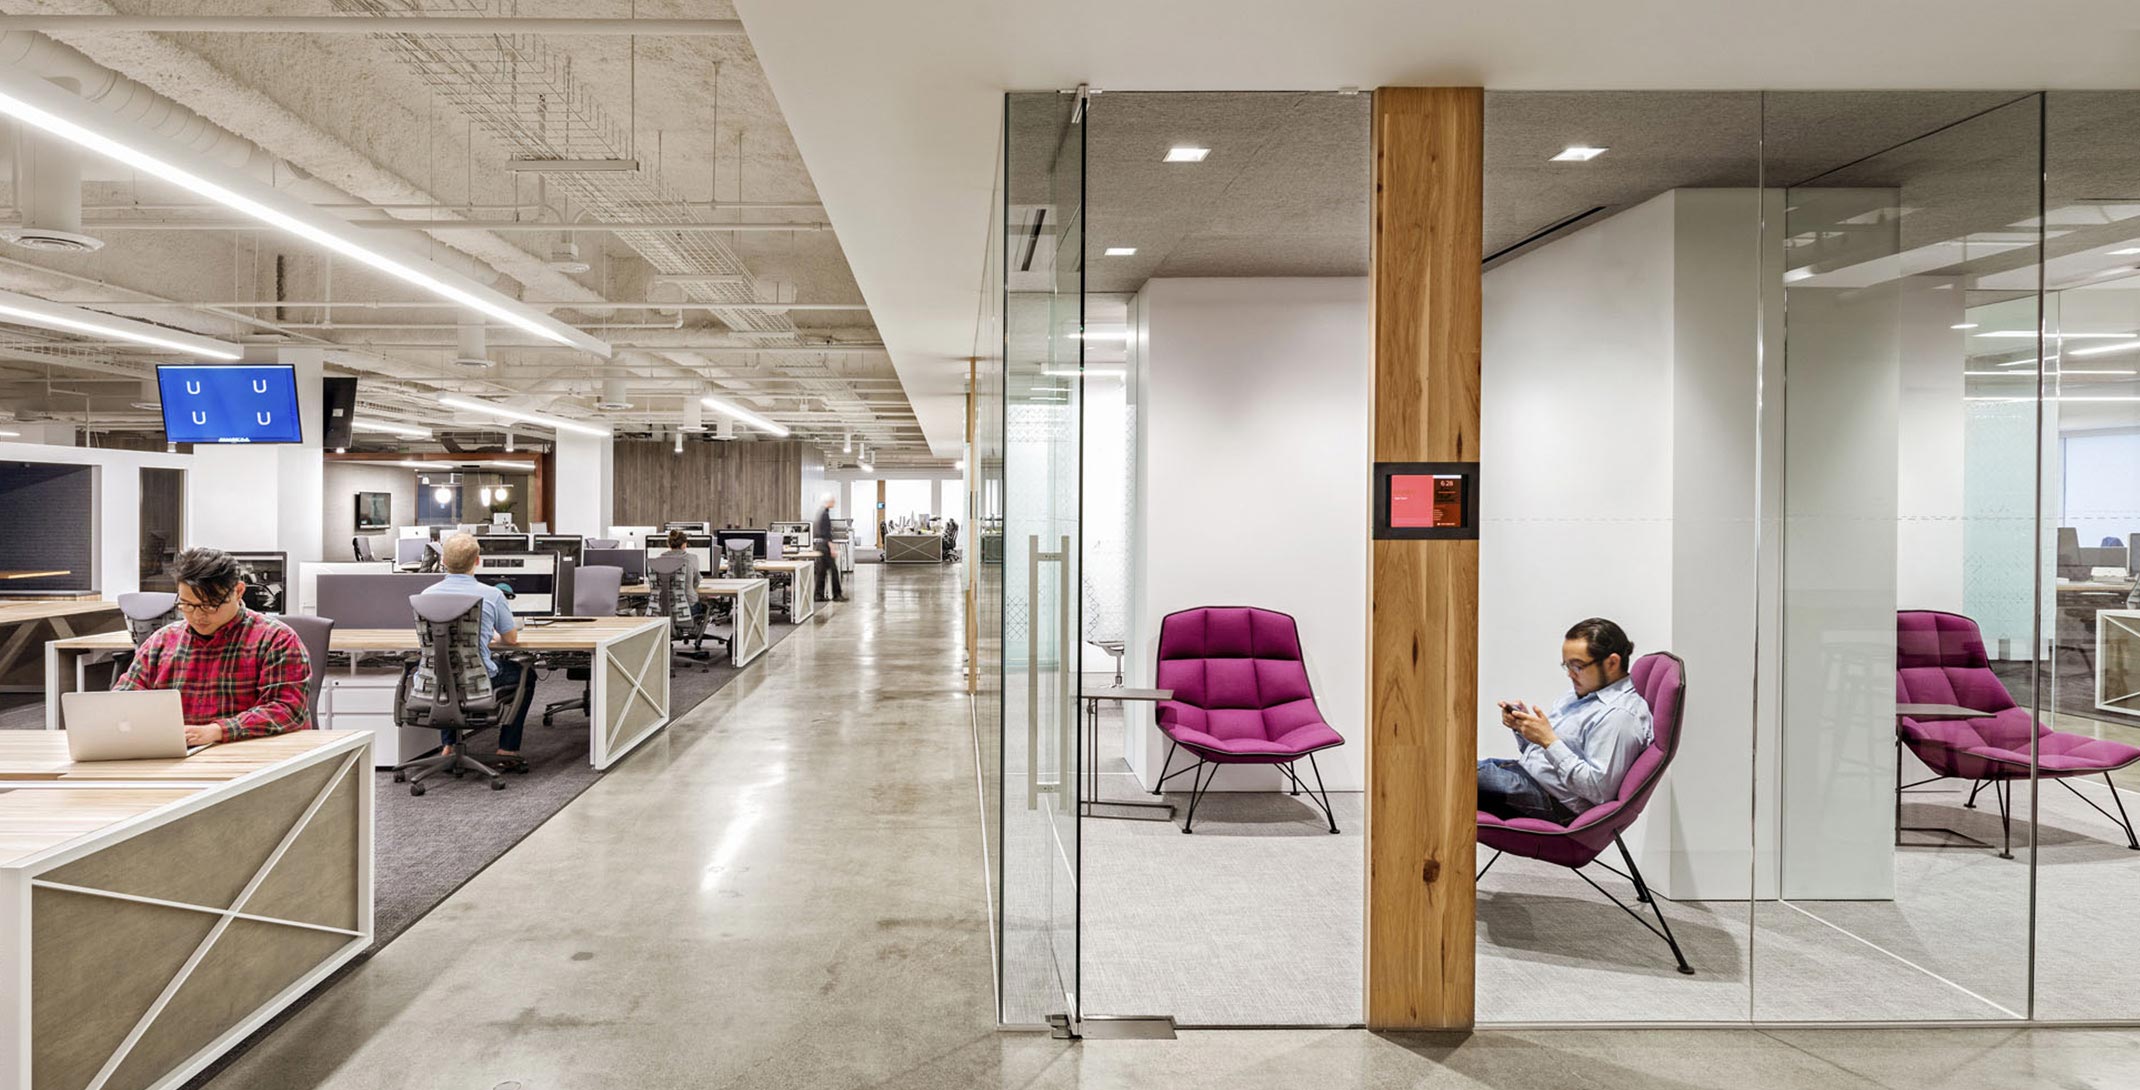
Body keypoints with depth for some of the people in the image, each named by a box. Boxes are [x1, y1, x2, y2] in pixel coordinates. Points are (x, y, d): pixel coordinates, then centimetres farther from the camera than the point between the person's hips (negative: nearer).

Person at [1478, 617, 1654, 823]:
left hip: (1555, 802, -9)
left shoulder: (1620, 715, -17)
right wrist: (1521, 726, -2)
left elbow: (1598, 790, -23)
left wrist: (1549, 740, -23)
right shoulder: (1584, 690, 13)